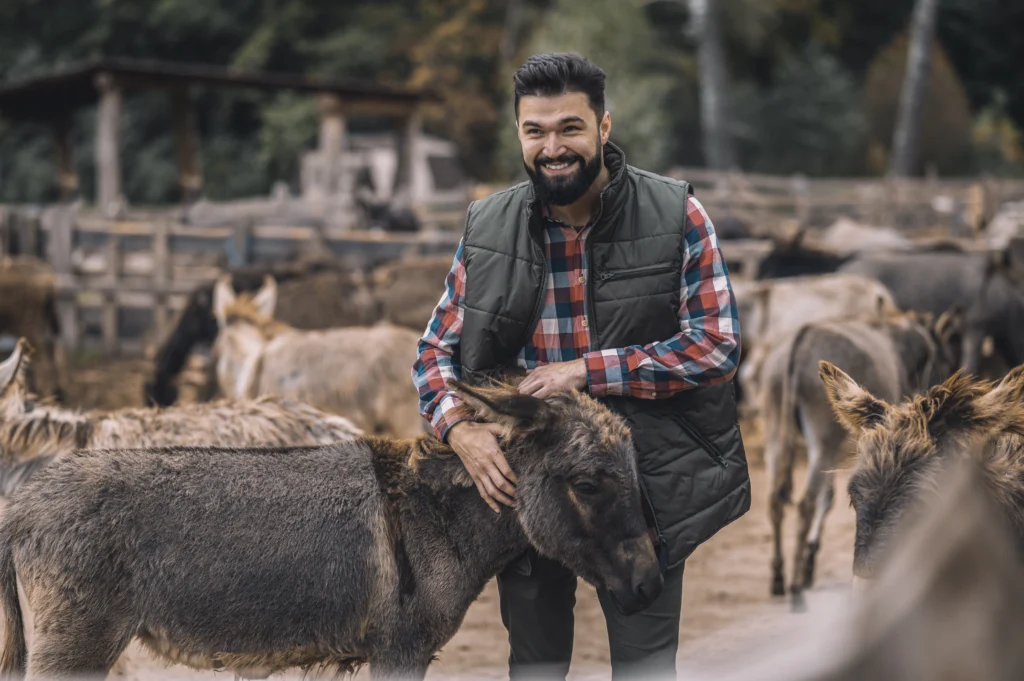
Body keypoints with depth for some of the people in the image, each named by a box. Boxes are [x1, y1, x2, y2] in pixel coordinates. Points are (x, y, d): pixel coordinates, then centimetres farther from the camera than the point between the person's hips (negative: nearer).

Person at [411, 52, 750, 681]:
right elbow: (437, 349, 5)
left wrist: (587, 370, -19)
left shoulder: (674, 215, -10)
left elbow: (717, 345, -13)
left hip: (643, 484, -2)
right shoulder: (487, 227, -1)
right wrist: (460, 428, -16)